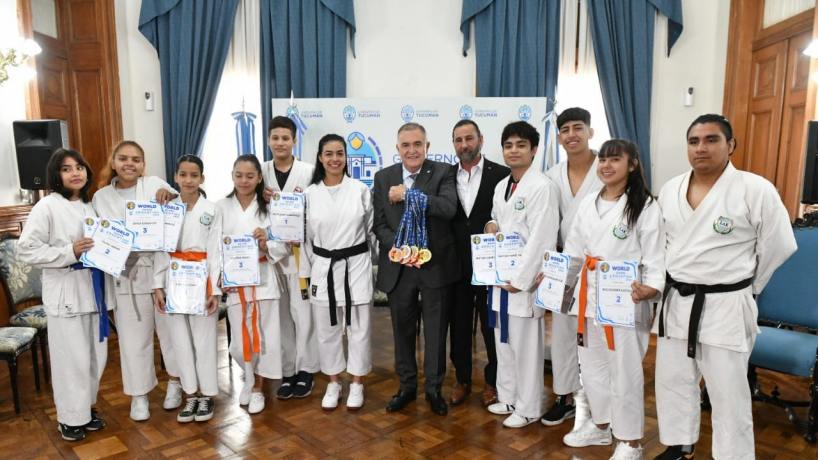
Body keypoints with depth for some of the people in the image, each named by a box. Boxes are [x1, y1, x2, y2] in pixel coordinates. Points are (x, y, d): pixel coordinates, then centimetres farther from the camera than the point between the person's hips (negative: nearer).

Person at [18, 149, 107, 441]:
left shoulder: (90, 206, 10)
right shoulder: (47, 206, -10)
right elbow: (26, 250, -14)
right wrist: (69, 253, -22)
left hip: (92, 289, 6)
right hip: (64, 293, -6)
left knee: (96, 355, 14)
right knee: (72, 358, 2)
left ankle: (86, 408, 33)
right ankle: (70, 417, 20)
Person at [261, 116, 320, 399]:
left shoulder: (308, 172, -2)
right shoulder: (261, 172, 7)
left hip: (299, 250, -3)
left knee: (303, 312, 1)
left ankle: (305, 370, 15)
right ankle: (287, 371, 20)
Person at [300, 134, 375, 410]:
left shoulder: (360, 190, -2)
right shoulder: (310, 193, 1)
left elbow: (371, 231, 4)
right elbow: (306, 237, 5)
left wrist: (375, 267, 6)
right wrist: (306, 274, 5)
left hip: (356, 266, -1)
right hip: (323, 268, 2)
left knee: (359, 329, 7)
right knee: (327, 331, 11)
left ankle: (357, 384, 25)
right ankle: (333, 383, 30)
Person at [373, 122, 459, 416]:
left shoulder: (442, 173, -4)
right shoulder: (383, 177, 4)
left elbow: (449, 208, -21)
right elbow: (379, 224, 2)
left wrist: (408, 195, -22)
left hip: (435, 265, -2)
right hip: (397, 266, 2)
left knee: (436, 330, 9)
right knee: (403, 330, 15)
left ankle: (434, 388, 27)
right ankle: (407, 386, 33)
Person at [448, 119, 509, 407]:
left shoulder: (501, 175, -5)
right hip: (457, 265, 3)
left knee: (491, 326, 9)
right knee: (459, 325, 13)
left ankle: (493, 381, 26)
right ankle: (462, 380, 29)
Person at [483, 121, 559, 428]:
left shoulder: (542, 187, -13)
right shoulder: (501, 187, 12)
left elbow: (541, 239, -17)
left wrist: (520, 279, -17)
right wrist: (490, 225, 0)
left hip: (524, 278, -8)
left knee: (525, 345, 1)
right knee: (503, 340, 16)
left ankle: (528, 408, 17)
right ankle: (508, 397, 32)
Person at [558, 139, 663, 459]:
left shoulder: (645, 206, -8)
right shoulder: (588, 203, 9)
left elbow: (655, 255, -11)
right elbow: (573, 250, 14)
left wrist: (649, 289, -27)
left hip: (625, 299, -6)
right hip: (589, 295, 6)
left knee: (625, 370, 5)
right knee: (592, 365, 18)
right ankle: (600, 425, 39)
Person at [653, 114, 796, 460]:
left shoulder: (755, 190, -12)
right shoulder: (670, 190, 4)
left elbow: (779, 245, -3)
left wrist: (745, 286, 5)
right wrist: (678, 283, 14)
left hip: (725, 307, -5)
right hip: (676, 302, 6)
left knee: (728, 393, 6)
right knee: (672, 381, 17)